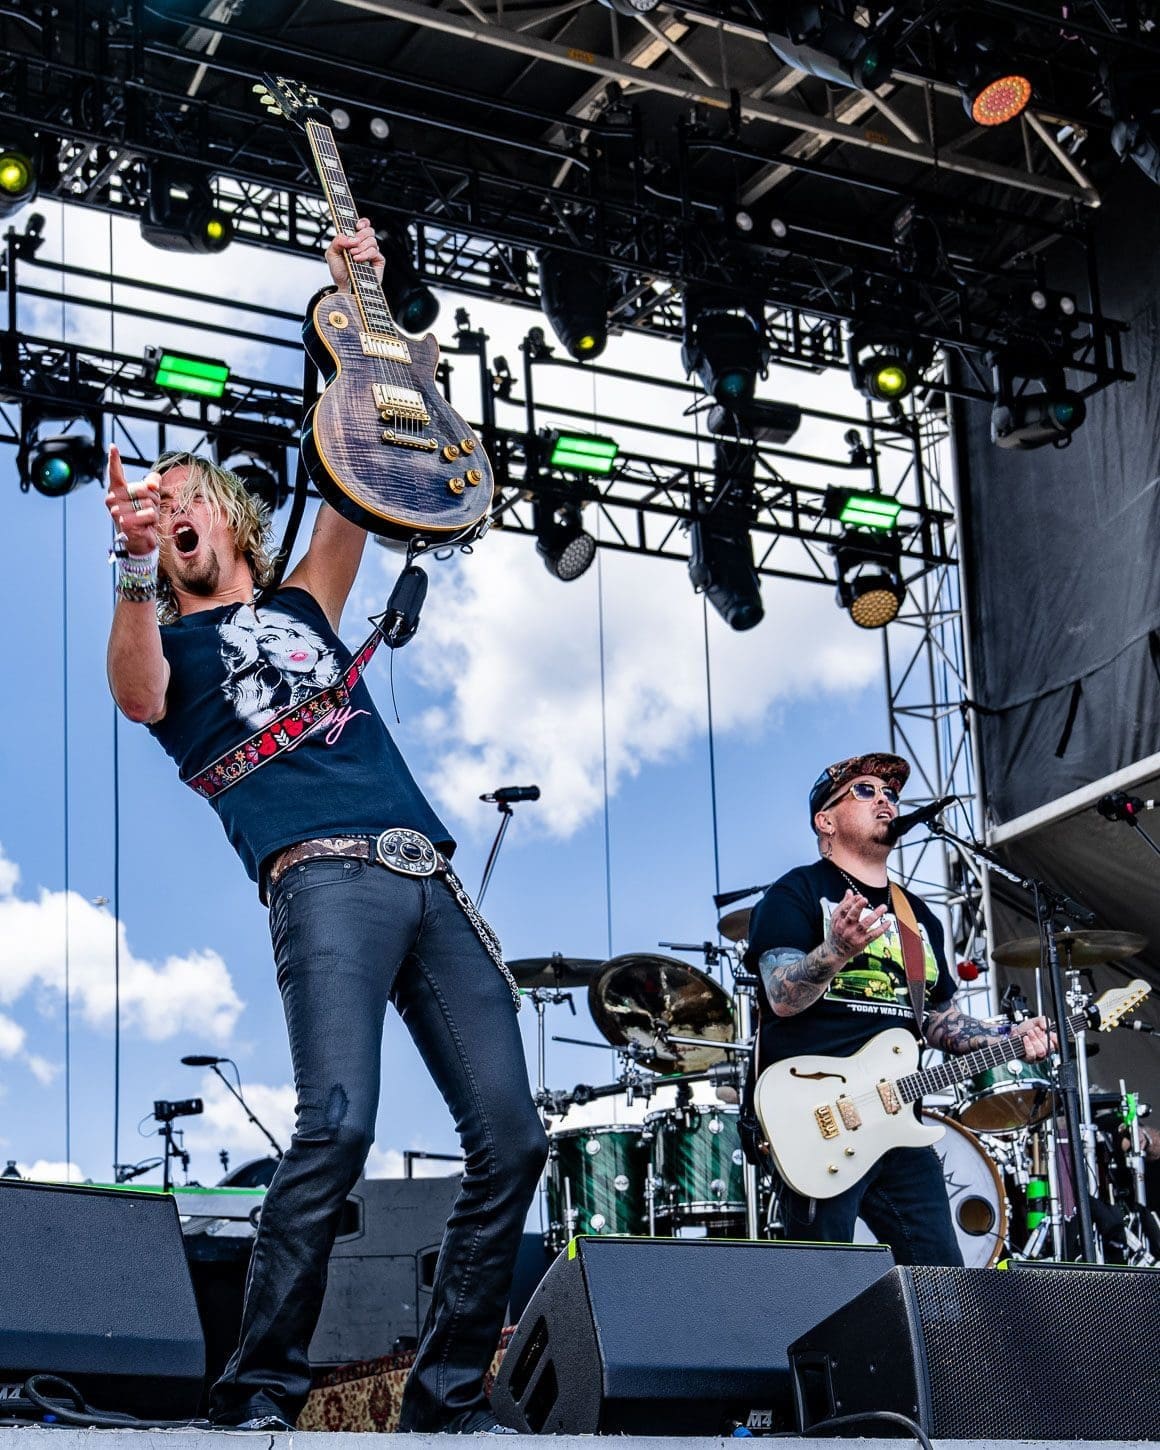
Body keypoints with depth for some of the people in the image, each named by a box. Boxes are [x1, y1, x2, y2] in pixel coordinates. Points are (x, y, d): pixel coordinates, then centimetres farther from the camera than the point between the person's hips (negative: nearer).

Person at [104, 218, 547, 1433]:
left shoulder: (303, 605, 29)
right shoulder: (170, 643, 15)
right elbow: (139, 696, -10)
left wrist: (356, 302, 21)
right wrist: (135, 567, -26)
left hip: (429, 880, 5)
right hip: (322, 879, -5)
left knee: (509, 1137, -5)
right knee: (337, 1125, -24)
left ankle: (446, 1397, 3)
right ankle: (257, 1397, -14)